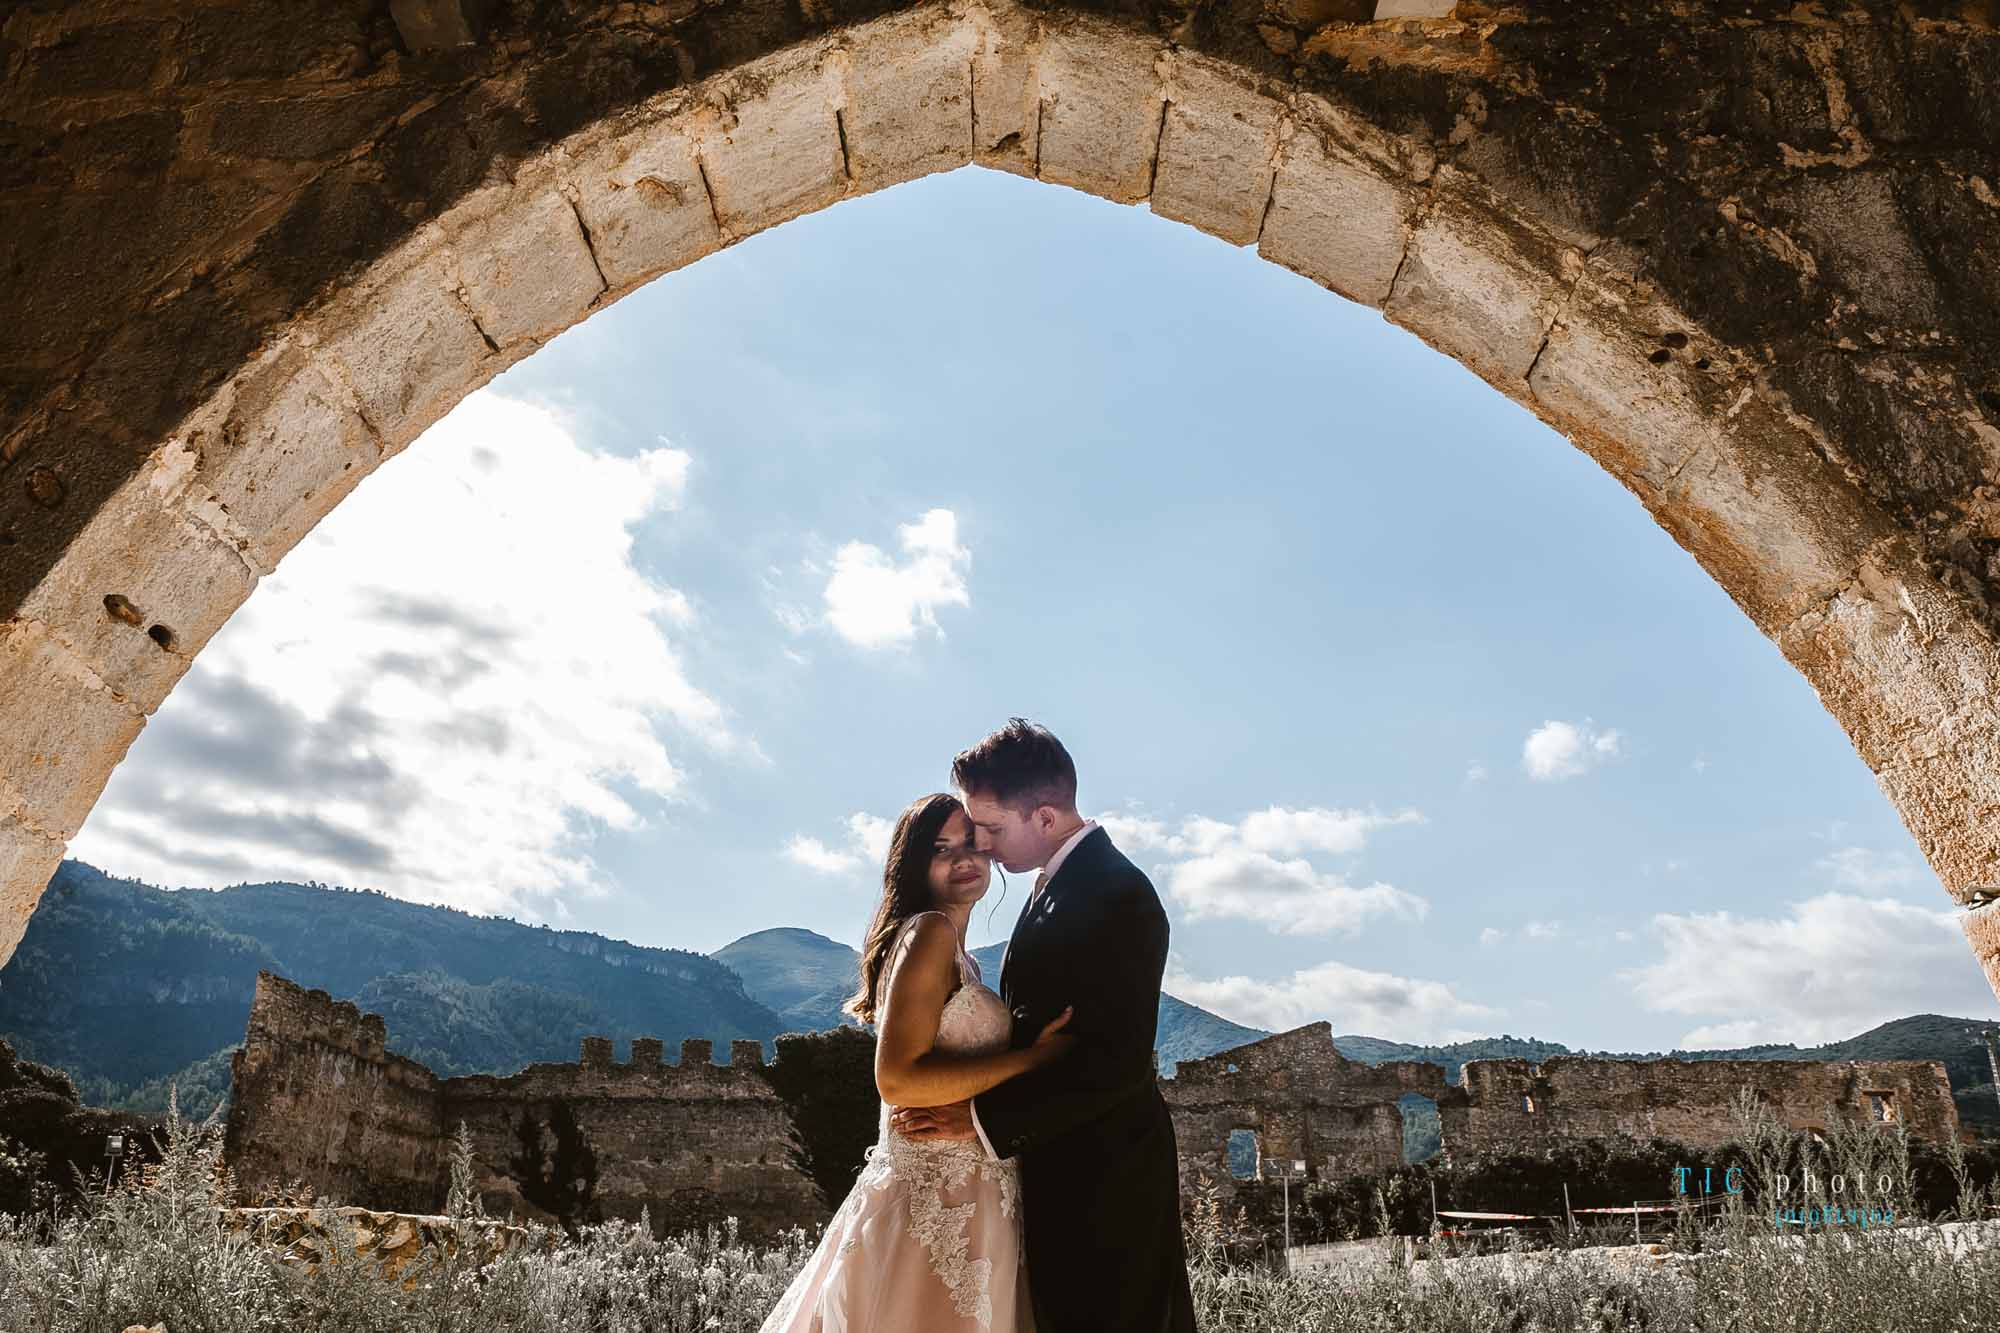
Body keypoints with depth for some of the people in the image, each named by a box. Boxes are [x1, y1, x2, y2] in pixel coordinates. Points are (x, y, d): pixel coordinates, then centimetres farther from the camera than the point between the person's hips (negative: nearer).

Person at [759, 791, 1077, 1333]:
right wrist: (1034, 1057, -20)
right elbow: (898, 1078, -23)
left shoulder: (958, 955, 16)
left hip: (962, 1201, 9)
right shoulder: (930, 932, -14)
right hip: (940, 1202, -9)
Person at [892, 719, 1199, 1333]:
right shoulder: (1059, 881, 8)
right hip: (1062, 1166, 9)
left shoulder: (1117, 896, -22)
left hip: (1103, 1174, -9)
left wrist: (981, 1118, -23)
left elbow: (1117, 1064, -25)